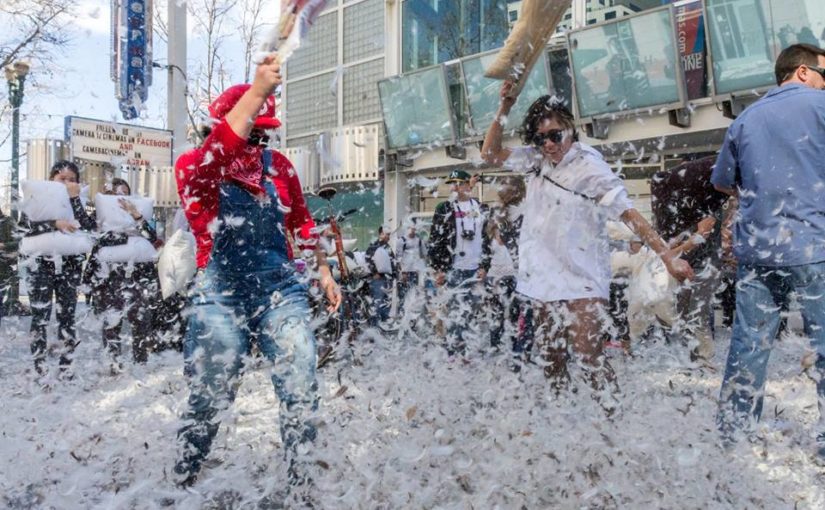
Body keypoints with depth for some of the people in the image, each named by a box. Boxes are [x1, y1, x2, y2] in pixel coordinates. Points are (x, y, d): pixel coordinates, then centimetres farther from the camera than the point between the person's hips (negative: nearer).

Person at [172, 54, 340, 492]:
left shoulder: (278, 165, 4)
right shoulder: (193, 169, -8)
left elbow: (301, 220, 16)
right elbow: (217, 153, -32)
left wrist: (324, 271, 17)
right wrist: (259, 88, -38)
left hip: (282, 292, 3)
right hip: (221, 297, -3)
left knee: (302, 393, -1)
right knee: (208, 400, 8)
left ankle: (303, 486, 18)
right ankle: (181, 482, 35)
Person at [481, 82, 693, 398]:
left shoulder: (590, 168, -13)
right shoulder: (536, 160, 4)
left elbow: (630, 215, -18)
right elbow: (490, 153, 10)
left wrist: (668, 257, -25)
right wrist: (504, 108, -1)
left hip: (582, 283, -6)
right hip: (543, 280, 6)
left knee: (591, 359, -15)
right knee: (551, 360, 15)